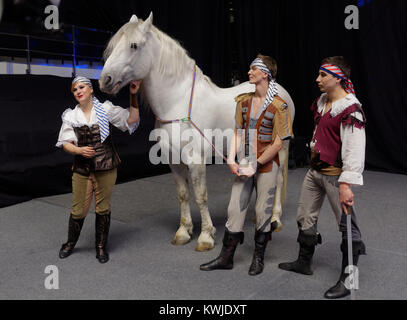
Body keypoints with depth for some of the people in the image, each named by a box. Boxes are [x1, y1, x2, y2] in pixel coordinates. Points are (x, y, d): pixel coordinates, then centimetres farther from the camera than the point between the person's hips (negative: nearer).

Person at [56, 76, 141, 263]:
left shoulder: (105, 109, 1)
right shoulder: (71, 116, 4)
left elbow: (132, 119, -3)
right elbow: (65, 143, 4)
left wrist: (133, 96, -12)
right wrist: (79, 150, -16)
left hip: (106, 167, -1)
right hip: (82, 169, 1)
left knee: (103, 208, 9)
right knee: (79, 209, 7)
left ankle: (101, 247, 26)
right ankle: (70, 243, 34)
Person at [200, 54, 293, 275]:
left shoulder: (278, 106, -11)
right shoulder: (244, 101, 6)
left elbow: (278, 144, -12)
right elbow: (238, 133, 7)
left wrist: (255, 165, -15)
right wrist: (231, 160, -6)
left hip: (266, 166, -5)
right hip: (245, 164, 5)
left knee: (263, 212, 6)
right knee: (235, 209, 8)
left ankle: (258, 259, 26)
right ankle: (226, 258, 21)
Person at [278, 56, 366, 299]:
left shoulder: (350, 109, -19)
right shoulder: (321, 102, 9)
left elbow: (354, 149, -24)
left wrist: (346, 184, -28)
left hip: (335, 175, -9)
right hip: (315, 171, 9)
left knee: (347, 224, 1)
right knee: (305, 218, 18)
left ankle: (347, 279, 16)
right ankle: (305, 262, 38)